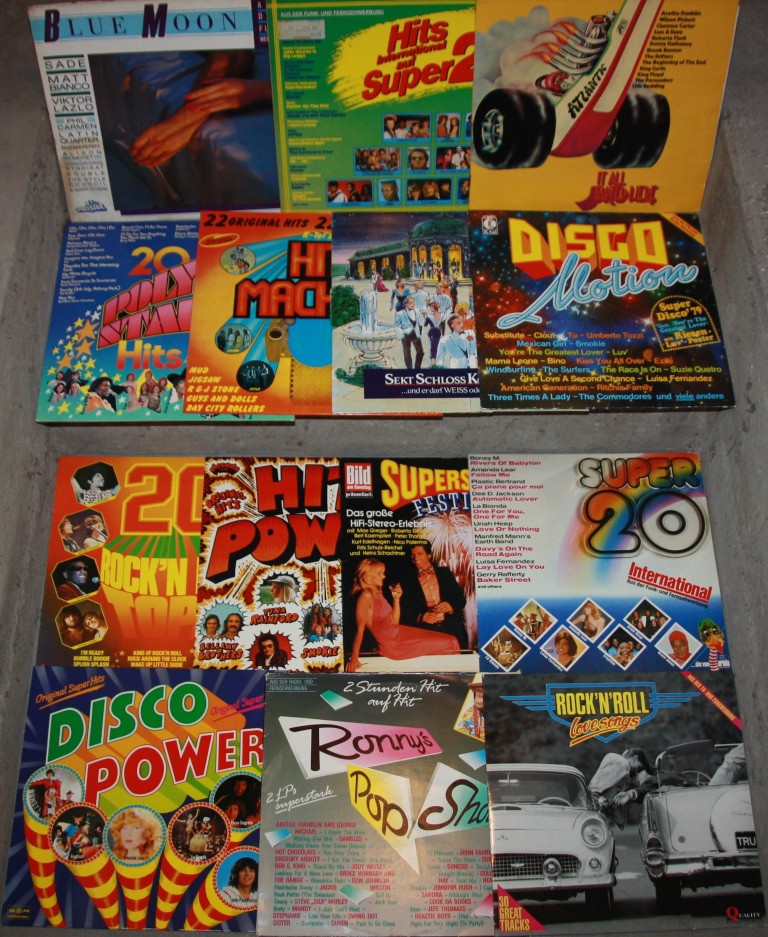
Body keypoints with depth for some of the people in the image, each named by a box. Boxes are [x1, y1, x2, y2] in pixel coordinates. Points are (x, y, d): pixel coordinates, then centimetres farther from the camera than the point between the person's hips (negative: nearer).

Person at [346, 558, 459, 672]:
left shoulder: (378, 593, 7)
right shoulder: (366, 596, -20)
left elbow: (394, 622, 9)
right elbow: (360, 629, -23)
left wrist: (396, 599, -1)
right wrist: (354, 658, -24)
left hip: (399, 633, 9)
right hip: (392, 645, -9)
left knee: (451, 641, 4)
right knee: (448, 643, -4)